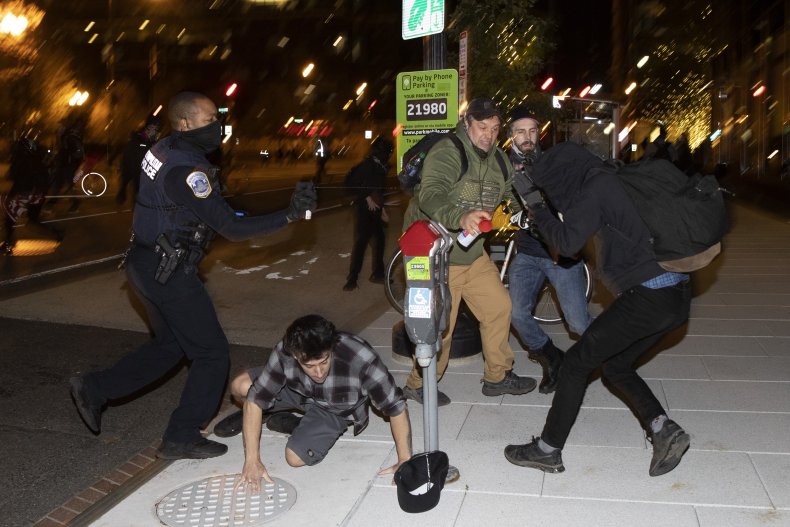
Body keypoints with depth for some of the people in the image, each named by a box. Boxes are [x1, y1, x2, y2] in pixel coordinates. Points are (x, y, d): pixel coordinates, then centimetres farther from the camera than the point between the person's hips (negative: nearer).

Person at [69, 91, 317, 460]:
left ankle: (95, 389, 24)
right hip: (168, 273, -9)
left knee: (170, 345, 23)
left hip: (144, 264, 9)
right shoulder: (185, 170, -24)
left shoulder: (164, 150, 5)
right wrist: (289, 215, -25)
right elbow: (232, 228, -24)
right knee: (211, 353, 2)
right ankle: (182, 438, 11)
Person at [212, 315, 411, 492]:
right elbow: (255, 399, -25)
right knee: (240, 386, -19)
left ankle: (290, 422, 11)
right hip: (301, 391, 2)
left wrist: (405, 462, -31)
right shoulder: (284, 353, -33)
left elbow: (395, 406, -32)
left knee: (296, 457, -23)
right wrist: (252, 461, -27)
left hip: (338, 411, -2)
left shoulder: (361, 359, -41)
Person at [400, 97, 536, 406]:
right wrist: (461, 217, -55)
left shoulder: (498, 159, 7)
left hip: (472, 253, 8)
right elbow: (430, 196, -37)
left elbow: (511, 193, 13)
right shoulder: (447, 152, -20)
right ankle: (418, 386, 20)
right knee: (439, 326, -1)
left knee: (498, 307, 10)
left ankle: (497, 377, 27)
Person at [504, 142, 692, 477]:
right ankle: (663, 430, 6)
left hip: (648, 295, -9)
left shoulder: (595, 186, -7)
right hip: (675, 295, 9)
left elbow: (569, 242, -13)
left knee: (578, 361, 1)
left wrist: (538, 211, 4)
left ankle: (547, 450, 9)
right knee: (615, 365, 21)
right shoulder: (612, 182, 19)